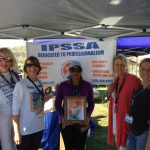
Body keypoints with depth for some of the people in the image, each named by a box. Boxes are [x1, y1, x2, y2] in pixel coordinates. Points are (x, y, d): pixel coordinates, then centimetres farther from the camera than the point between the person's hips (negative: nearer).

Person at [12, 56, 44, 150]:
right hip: (25, 130, -6)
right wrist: (17, 132, -18)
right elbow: (15, 110, -17)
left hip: (39, 127, 6)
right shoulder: (21, 85, -17)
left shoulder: (40, 83, 2)